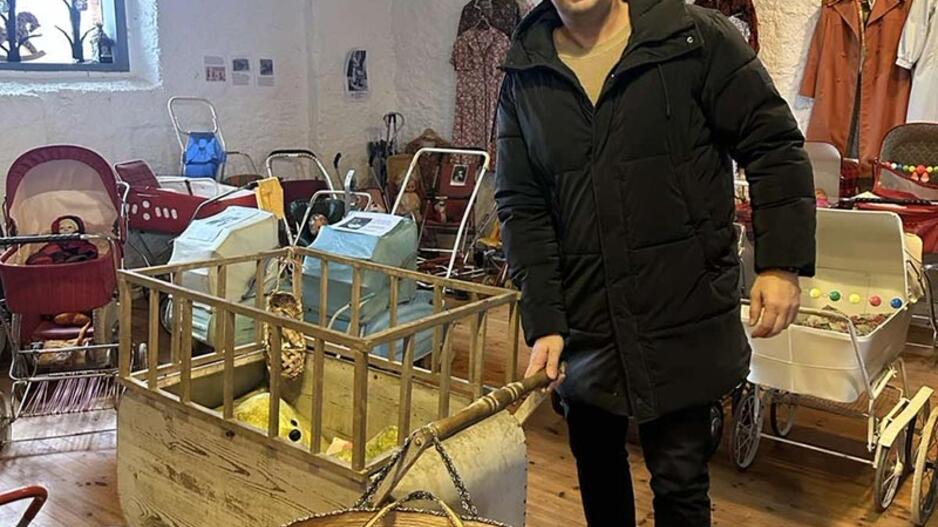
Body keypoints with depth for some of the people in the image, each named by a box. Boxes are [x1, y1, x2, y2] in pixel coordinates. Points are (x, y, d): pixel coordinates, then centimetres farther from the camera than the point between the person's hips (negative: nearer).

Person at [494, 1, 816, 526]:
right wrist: (543, 322, -8)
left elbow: (775, 145, -3)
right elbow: (521, 206, -1)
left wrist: (782, 263, -11)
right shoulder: (524, 77, 3)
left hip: (683, 319, -3)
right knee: (596, 461, 20)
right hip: (583, 321, 3)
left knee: (679, 476, 7)